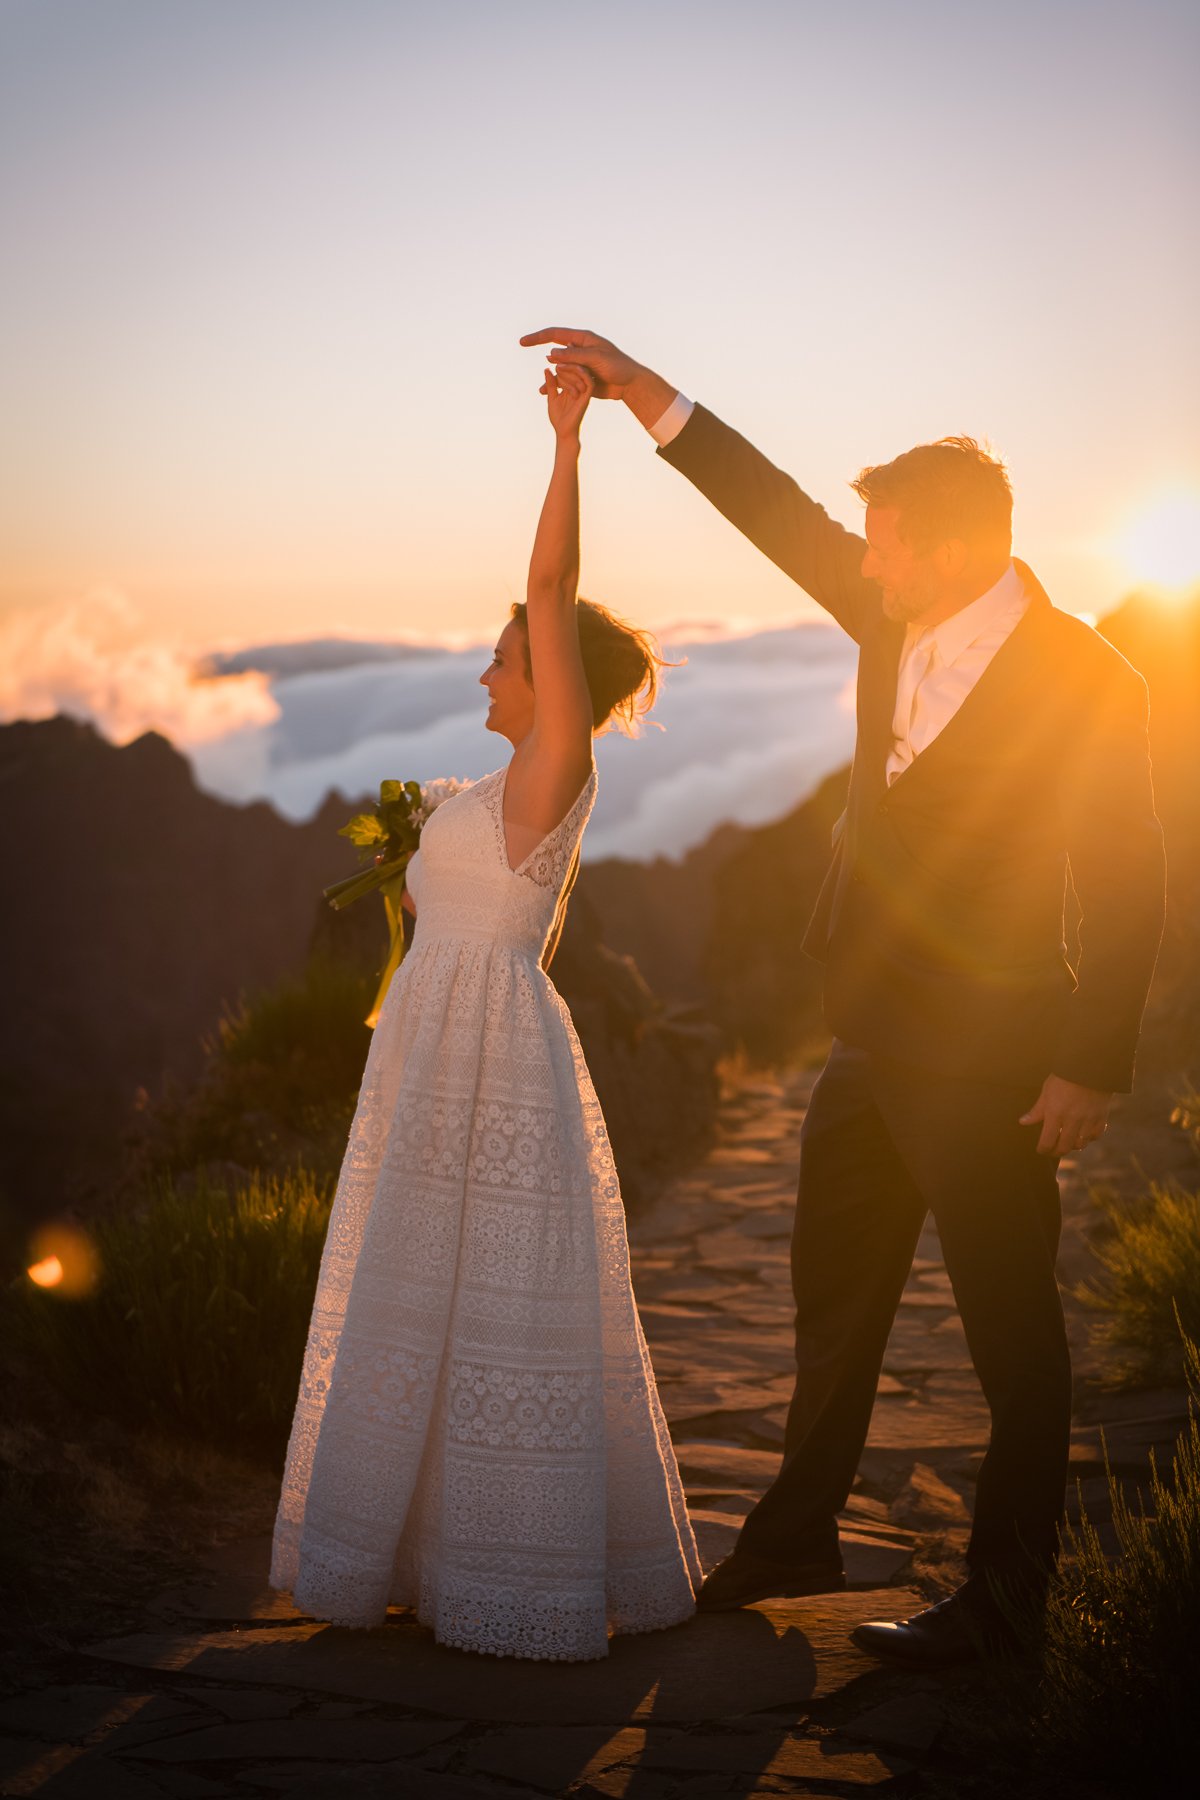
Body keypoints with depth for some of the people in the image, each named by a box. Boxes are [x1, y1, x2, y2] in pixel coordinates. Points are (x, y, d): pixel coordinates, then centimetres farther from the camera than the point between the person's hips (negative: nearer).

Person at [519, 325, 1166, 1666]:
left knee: (1010, 1328, 6)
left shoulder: (1082, 679, -14)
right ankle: (795, 1543, 35)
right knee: (833, 1300, 18)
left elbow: (1124, 886, -14)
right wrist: (644, 392, 6)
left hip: (984, 1063, -8)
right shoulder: (895, 626, 4)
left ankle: (1003, 1591, 20)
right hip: (871, 1046, 8)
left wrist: (1091, 1068, -15)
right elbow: (778, 512, 11)